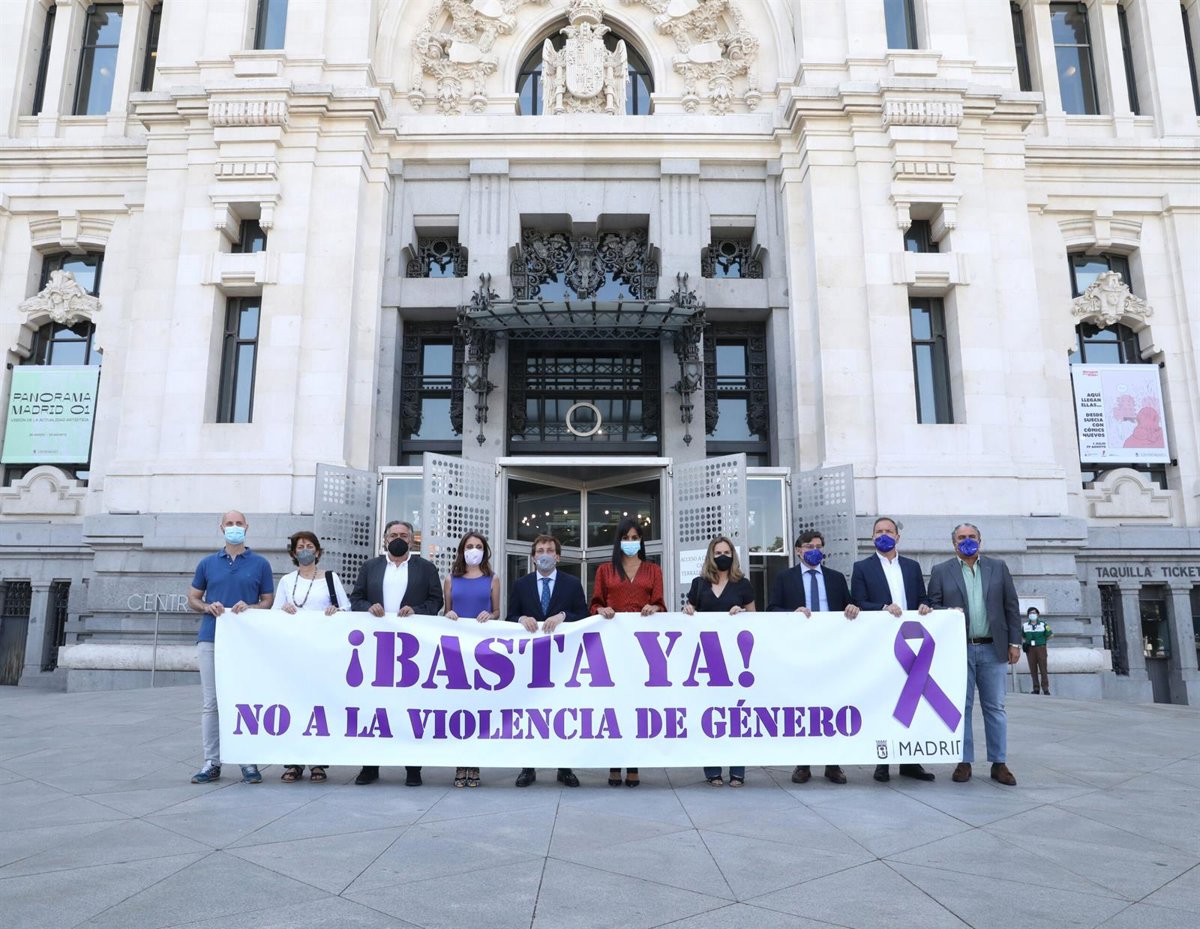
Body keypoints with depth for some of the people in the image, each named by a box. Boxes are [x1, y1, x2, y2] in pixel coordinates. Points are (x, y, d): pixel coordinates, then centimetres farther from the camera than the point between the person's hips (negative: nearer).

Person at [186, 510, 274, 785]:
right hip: (211, 640, 2)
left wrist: (250, 607, -13)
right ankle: (212, 762, 12)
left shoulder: (260, 564, 6)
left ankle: (248, 761, 9)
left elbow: (269, 602, 8)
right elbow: (192, 599, 16)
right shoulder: (207, 563, 11)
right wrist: (208, 607, -6)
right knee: (210, 702, 4)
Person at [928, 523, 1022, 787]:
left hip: (992, 648, 1)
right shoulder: (941, 571, 3)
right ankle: (964, 761, 12)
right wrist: (947, 612, -17)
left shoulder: (998, 567, 8)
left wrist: (1014, 642, 3)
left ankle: (998, 763, 15)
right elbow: (932, 606, 4)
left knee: (995, 707, 6)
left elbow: (1011, 606, 7)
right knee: (961, 708, 4)